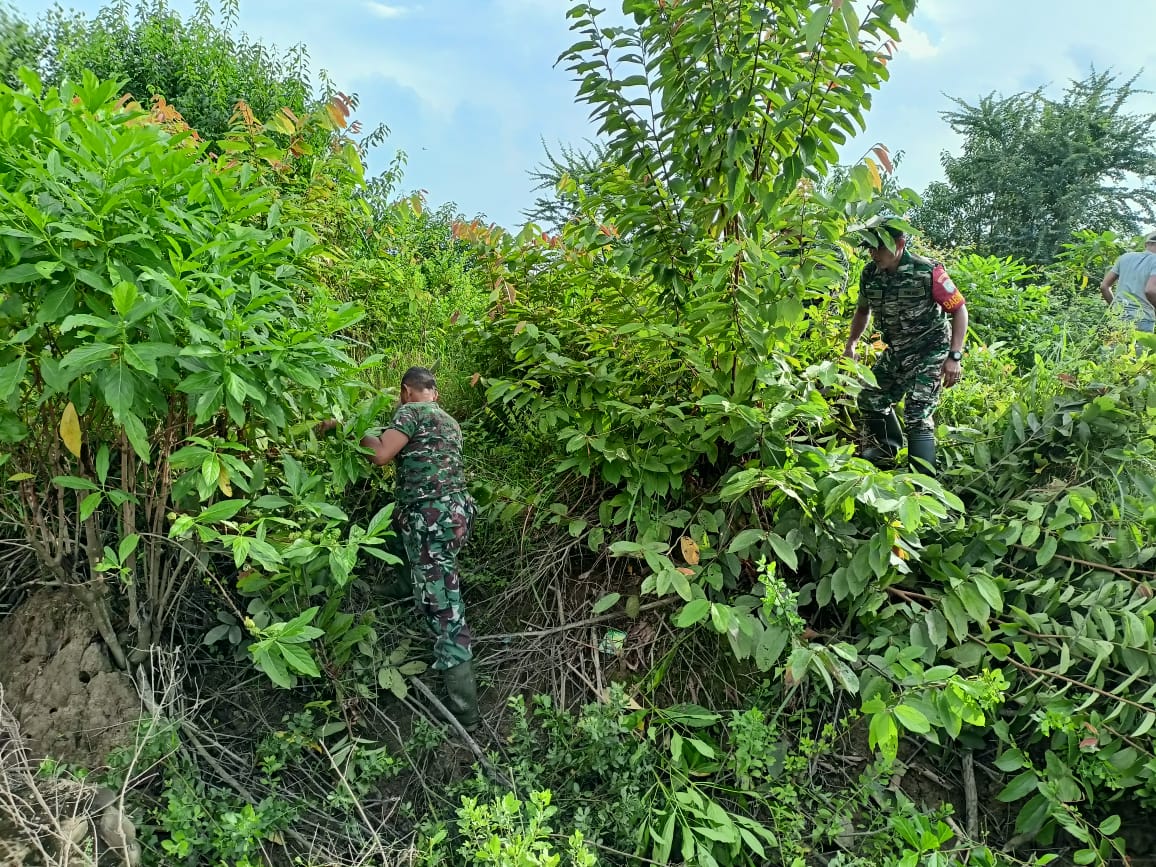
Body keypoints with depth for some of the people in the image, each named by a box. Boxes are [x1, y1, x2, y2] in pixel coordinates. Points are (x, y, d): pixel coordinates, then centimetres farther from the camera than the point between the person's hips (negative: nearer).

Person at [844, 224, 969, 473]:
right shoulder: (870, 273, -7)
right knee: (871, 399, 17)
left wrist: (955, 356, -22)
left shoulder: (928, 272, -24)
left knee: (917, 415, -15)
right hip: (895, 351, 7)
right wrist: (851, 345, 8)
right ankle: (888, 449, 43)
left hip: (930, 351, -7)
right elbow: (863, 310, 13)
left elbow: (959, 310, -16)